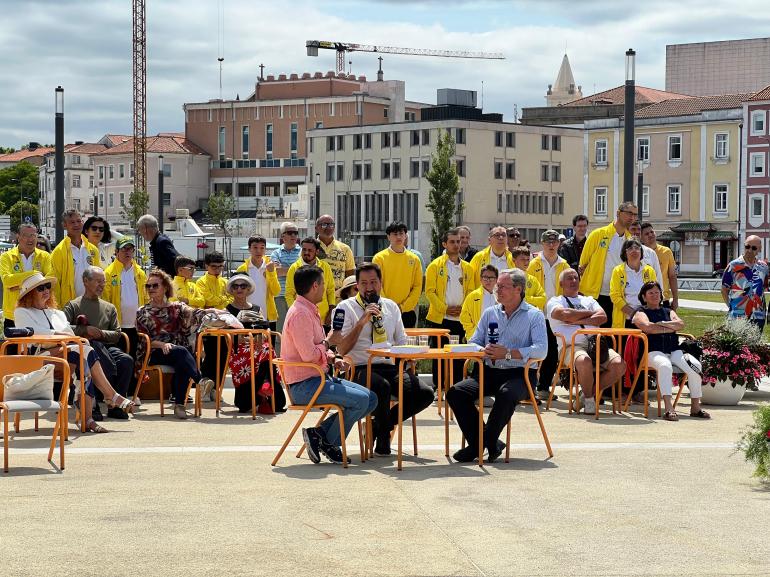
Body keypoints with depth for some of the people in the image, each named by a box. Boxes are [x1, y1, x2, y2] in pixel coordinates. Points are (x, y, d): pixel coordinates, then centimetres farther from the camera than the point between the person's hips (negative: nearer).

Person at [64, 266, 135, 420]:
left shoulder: (109, 308, 25)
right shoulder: (73, 306, 14)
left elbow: (117, 334, 15)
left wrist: (100, 333, -4)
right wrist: (85, 330, -11)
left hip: (106, 346, 4)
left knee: (127, 360, -28)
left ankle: (116, 405, -23)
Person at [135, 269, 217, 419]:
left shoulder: (177, 308, 18)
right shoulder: (143, 312, 14)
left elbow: (192, 313, -4)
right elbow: (143, 340, 3)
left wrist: (207, 311, -27)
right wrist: (162, 344, -16)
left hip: (179, 353, 2)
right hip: (154, 354, -2)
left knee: (181, 365, -34)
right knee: (181, 351, -34)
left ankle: (179, 405, -34)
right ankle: (200, 380, -49)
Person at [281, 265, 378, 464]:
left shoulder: (311, 311, 17)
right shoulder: (300, 313, -17)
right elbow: (308, 354, -26)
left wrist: (333, 360, 3)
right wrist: (326, 345, -5)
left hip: (318, 379, 10)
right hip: (304, 385, -10)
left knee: (371, 398, 3)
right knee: (361, 399, -21)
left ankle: (320, 433, 2)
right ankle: (328, 442, -3)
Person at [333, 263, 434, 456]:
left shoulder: (391, 306, 18)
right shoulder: (346, 308, 2)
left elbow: (402, 342, 23)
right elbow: (342, 349, -7)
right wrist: (362, 322, -15)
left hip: (390, 367, 5)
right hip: (360, 369, -5)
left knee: (425, 393, -18)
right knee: (382, 386, -38)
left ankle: (378, 425, 2)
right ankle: (383, 435, -9)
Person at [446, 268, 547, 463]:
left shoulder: (534, 315, 3)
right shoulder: (489, 313, 19)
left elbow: (541, 350, -12)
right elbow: (473, 344, 15)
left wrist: (508, 353, -21)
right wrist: (484, 351, -10)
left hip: (520, 374, -5)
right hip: (490, 372, 5)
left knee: (506, 394, -38)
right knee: (455, 393, -18)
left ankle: (487, 441, -19)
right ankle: (484, 442, -12)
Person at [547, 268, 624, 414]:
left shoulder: (589, 300, 28)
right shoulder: (555, 301, 15)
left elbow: (603, 317, 8)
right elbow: (565, 315, -7)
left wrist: (577, 320, -2)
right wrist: (590, 313, 6)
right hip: (571, 347, -5)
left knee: (619, 364, -23)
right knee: (585, 362, -40)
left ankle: (591, 392, 0)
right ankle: (588, 398, -11)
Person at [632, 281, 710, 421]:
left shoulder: (668, 311, 29)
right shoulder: (641, 313, 15)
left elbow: (680, 324, 9)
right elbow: (648, 327, -8)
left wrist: (661, 324, -3)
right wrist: (670, 328, 1)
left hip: (674, 351, 5)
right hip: (654, 351, -5)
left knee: (695, 367, -24)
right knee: (665, 366, -40)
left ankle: (695, 407, -15)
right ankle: (669, 408, -46)